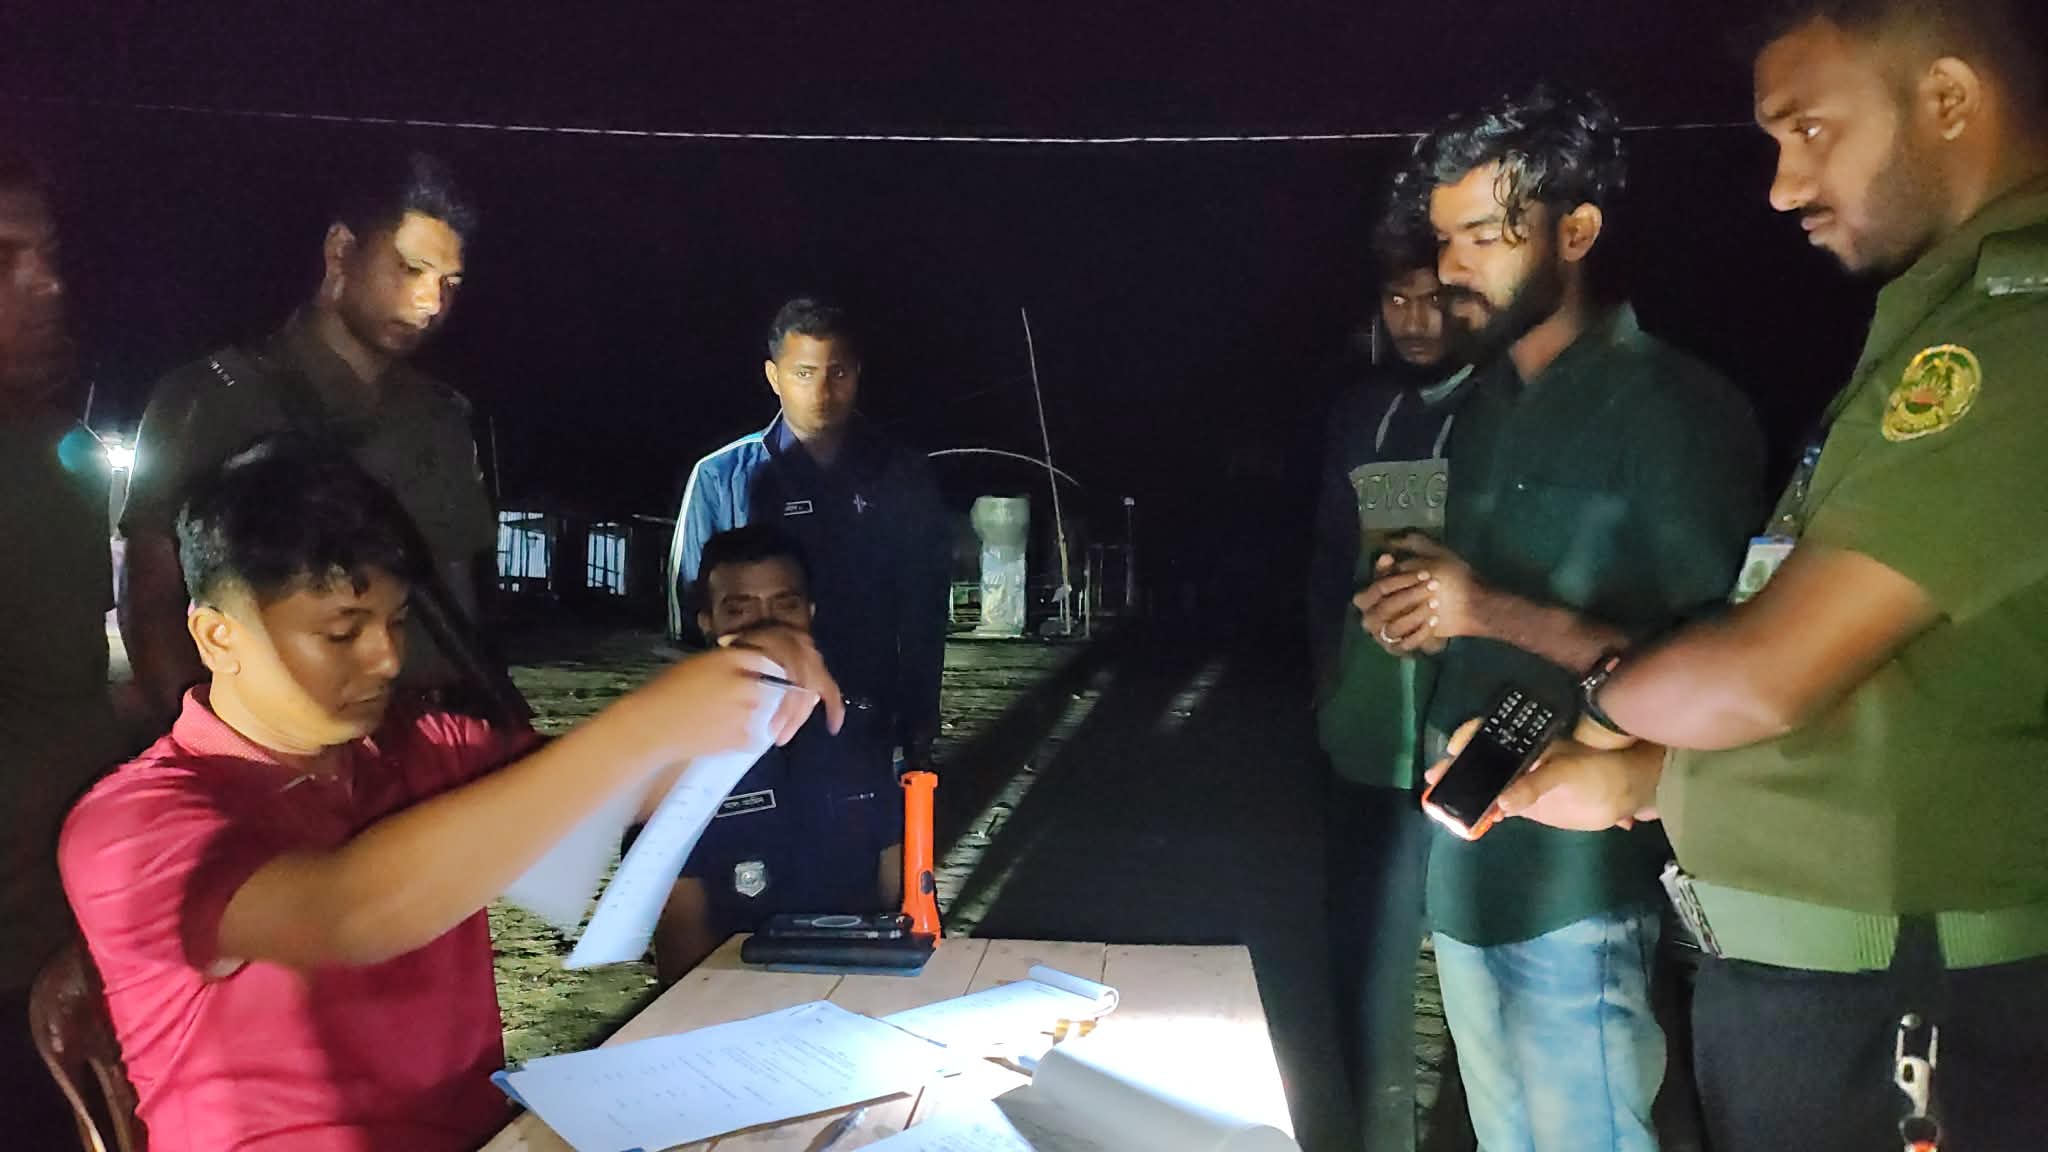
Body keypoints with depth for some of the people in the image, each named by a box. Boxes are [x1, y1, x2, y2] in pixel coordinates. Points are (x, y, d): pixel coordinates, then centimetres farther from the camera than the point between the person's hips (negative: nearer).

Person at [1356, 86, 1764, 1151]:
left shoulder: (1675, 406, -11)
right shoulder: (1486, 402, 12)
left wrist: (1499, 614, -21)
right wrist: (1420, 613, -1)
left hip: (1575, 873, -7)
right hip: (1466, 858, 7)